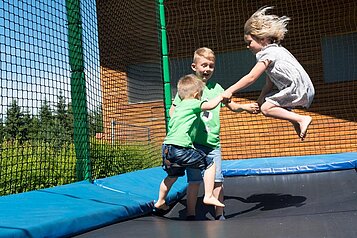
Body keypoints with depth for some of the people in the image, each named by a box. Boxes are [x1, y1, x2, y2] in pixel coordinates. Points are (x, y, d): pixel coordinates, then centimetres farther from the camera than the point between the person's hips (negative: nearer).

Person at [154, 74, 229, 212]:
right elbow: (210, 105, -9)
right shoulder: (193, 103, 0)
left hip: (167, 148, 9)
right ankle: (208, 196, 1)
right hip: (180, 148, -9)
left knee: (172, 176, 30)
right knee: (209, 165, 4)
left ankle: (160, 202, 42)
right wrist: (220, 96, 7)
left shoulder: (178, 107, 24)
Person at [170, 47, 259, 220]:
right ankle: (190, 215, 11)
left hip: (213, 143, 4)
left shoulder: (216, 88, 11)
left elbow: (231, 105, 18)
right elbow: (173, 110, 1)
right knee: (194, 180, -1)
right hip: (194, 142, -4)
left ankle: (219, 215, 17)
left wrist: (244, 107, -1)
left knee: (217, 180, 5)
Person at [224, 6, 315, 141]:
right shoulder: (274, 50, 21)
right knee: (265, 103, 17)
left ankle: (302, 119, -16)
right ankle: (296, 122, 11)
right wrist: (259, 102, 13)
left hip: (298, 88, -11)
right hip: (303, 90, 11)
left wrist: (229, 91, -13)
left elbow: (251, 77, -16)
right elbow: (269, 85, 18)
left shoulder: (268, 53, -9)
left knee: (266, 108, -16)